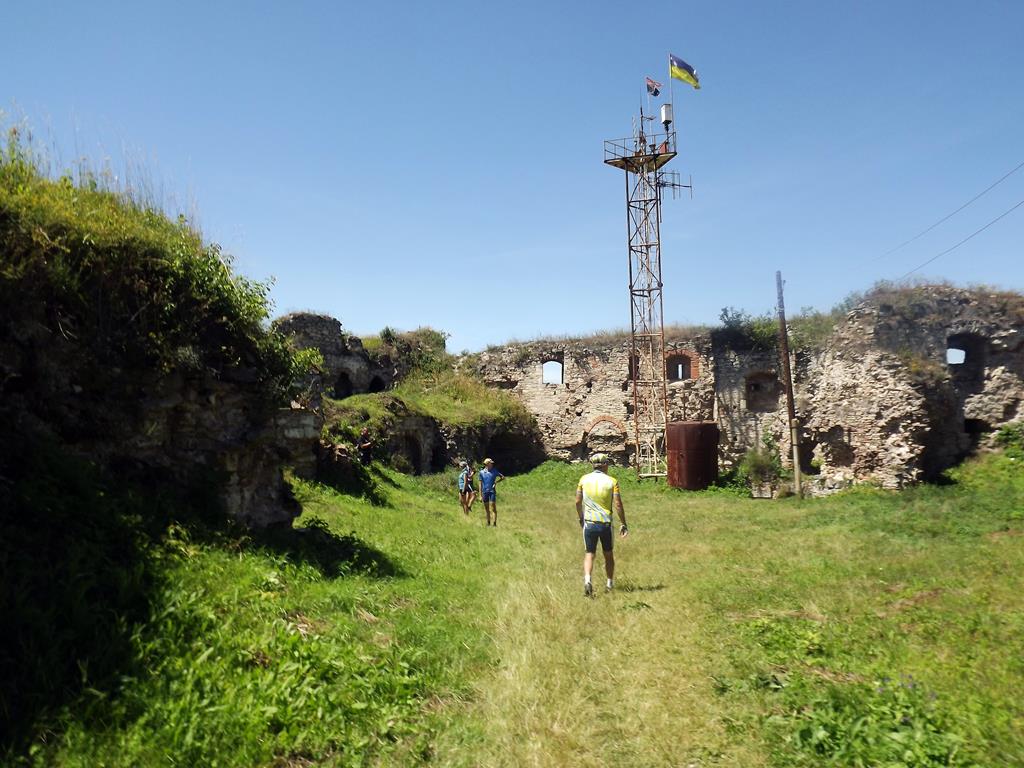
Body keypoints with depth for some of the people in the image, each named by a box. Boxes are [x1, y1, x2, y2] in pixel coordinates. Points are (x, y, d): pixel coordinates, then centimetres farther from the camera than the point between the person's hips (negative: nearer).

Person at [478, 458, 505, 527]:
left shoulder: (494, 471, 2)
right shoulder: (482, 472, 2)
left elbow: (503, 477, 10)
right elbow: (480, 483, 5)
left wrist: (496, 482, -6)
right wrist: (480, 495, 1)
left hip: (492, 491, -1)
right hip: (485, 492, 1)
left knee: (493, 508, -7)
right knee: (486, 508, 9)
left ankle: (495, 523, -5)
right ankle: (488, 523, 20)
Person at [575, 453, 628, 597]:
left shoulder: (584, 479, 0)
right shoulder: (612, 481, -5)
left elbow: (578, 501, 4)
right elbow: (618, 504, -8)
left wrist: (581, 518, 19)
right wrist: (624, 524, 0)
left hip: (589, 523, 0)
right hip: (606, 523, 0)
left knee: (589, 554, 5)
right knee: (608, 554, 18)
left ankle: (587, 580, -18)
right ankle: (609, 584, 27)